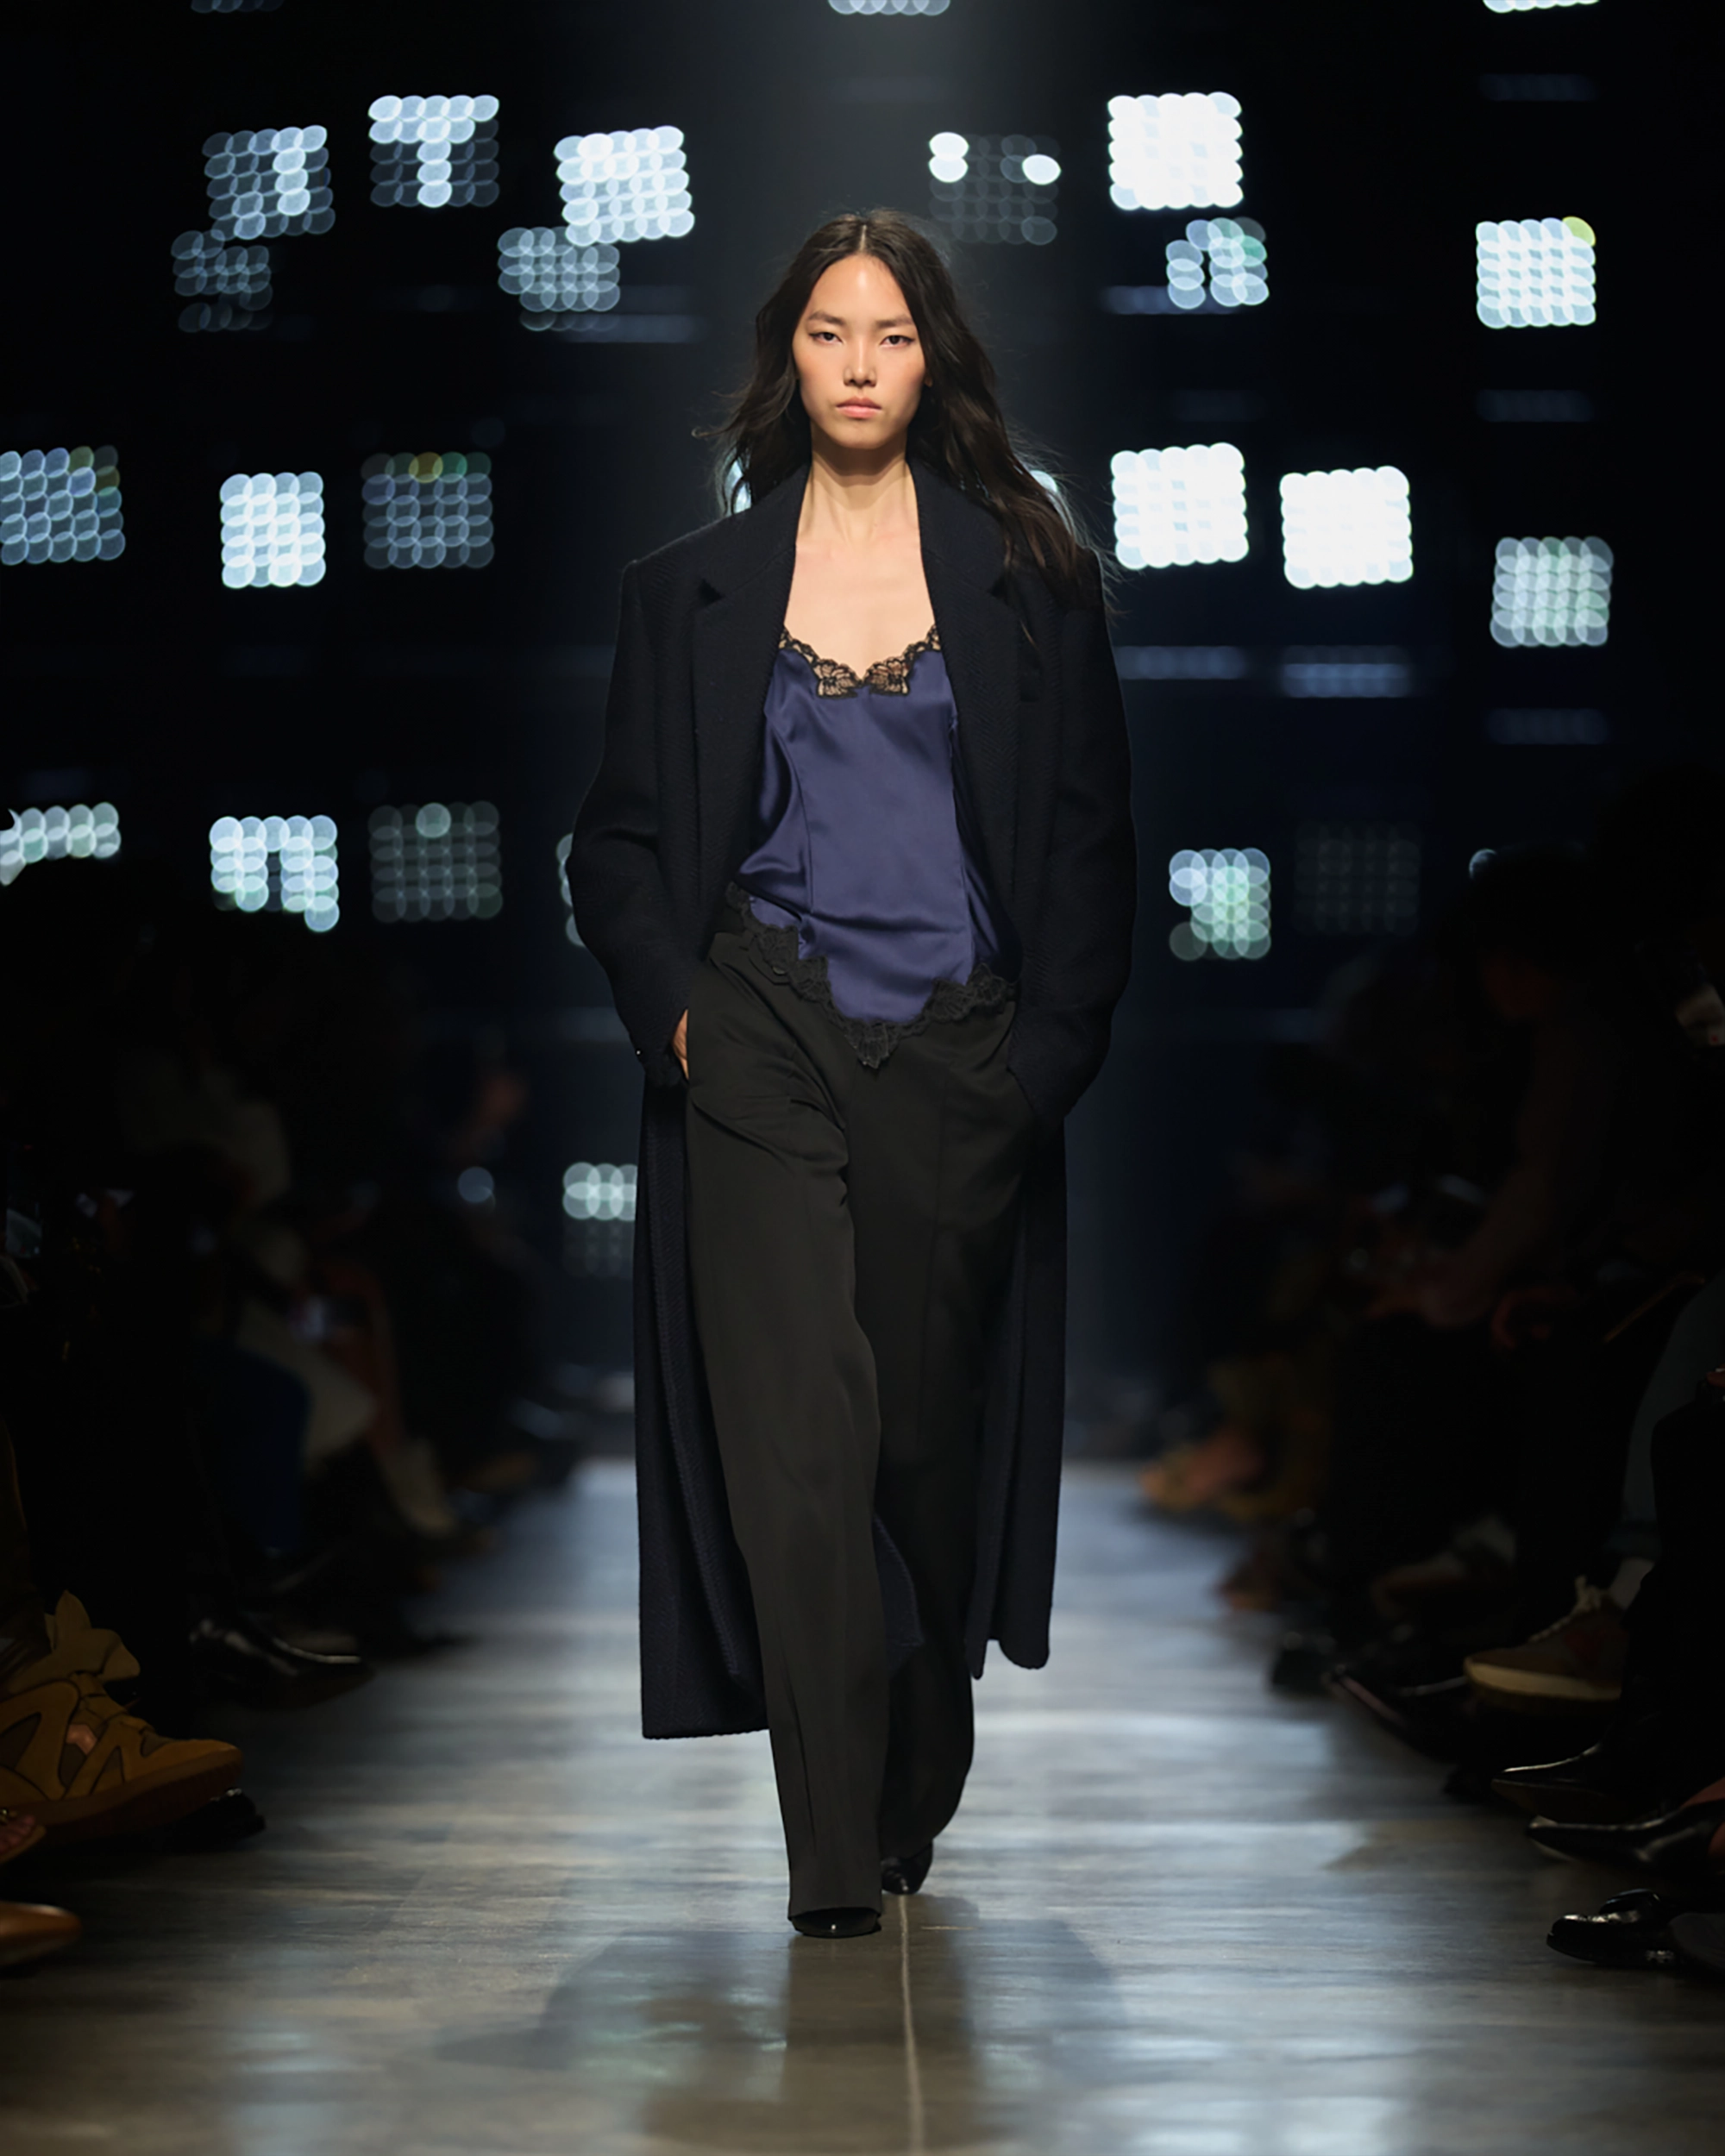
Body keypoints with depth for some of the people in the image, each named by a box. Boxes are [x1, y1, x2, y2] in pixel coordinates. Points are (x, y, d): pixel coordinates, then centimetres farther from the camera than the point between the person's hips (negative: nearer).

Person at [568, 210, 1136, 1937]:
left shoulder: (1024, 576, 8)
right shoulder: (693, 589, 9)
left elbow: (1091, 839, 7)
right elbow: (619, 843, 12)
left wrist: (1053, 1046, -2)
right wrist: (674, 1003, -3)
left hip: (963, 1060, 1)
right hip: (766, 1049, -1)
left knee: (934, 1431, 7)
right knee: (797, 1435, -11)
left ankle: (914, 1802, 26)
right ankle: (836, 1855, -11)